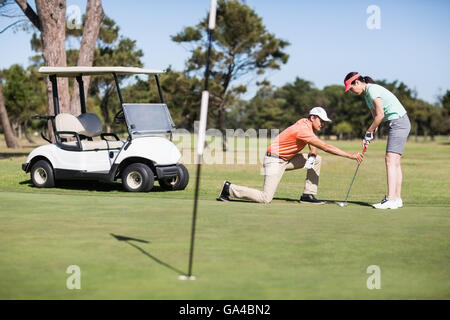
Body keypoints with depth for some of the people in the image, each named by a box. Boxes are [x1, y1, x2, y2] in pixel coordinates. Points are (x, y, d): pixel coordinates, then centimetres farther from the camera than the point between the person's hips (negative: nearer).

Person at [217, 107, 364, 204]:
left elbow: (312, 142, 21)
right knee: (265, 199, -16)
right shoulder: (303, 129, -25)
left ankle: (308, 195, 3)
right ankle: (229, 188, -1)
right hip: (274, 160, -10)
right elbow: (326, 147, -30)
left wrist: (313, 152, -3)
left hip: (287, 160, 10)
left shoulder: (305, 122, 3)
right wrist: (350, 155, -29)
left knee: (316, 160, 3)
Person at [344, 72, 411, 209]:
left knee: (391, 160, -15)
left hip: (399, 122, -10)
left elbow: (380, 115, -19)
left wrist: (368, 132, -9)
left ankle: (390, 199, -20)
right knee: (395, 162, 9)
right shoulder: (367, 94, 15)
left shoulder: (372, 89, -15)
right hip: (396, 124, 10)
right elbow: (375, 116, 16)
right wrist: (370, 135, 5)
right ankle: (397, 198, 11)